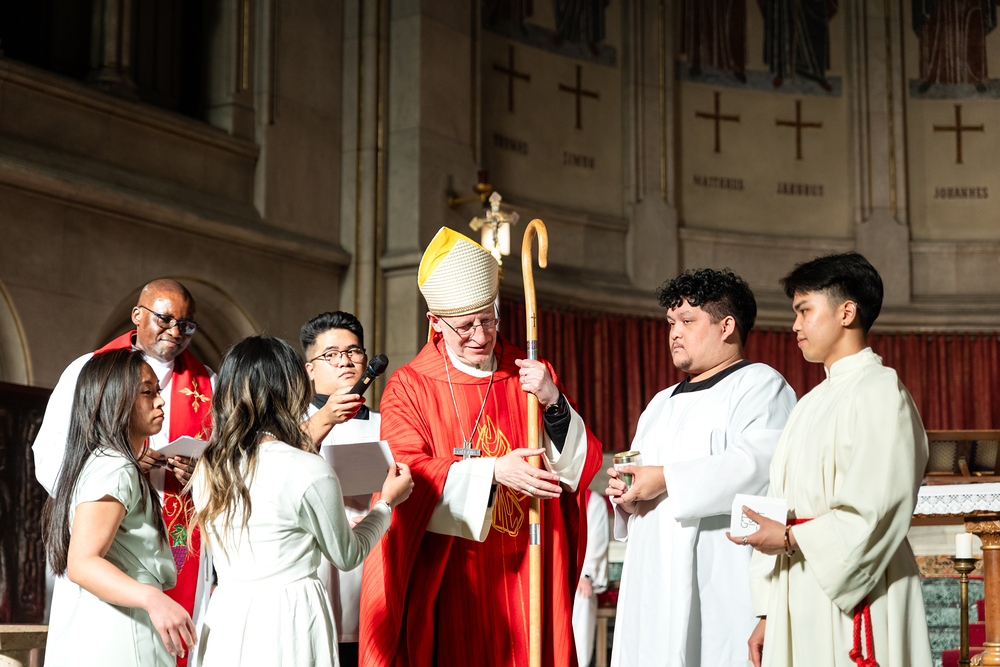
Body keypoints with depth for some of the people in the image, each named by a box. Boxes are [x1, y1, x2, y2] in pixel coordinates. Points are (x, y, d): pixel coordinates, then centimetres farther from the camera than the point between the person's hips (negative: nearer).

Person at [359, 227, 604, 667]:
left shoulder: (530, 378, 9)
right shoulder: (409, 387, 1)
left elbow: (582, 466, 3)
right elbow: (405, 476, -11)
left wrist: (554, 403, -14)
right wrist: (492, 471, -21)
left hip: (526, 577, 2)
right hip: (447, 578, -2)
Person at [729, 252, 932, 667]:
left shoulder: (879, 391, -7)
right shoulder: (813, 403, 18)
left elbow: (881, 509, -17)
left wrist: (793, 538, -10)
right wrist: (768, 616, 13)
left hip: (852, 598, -7)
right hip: (798, 599, 7)